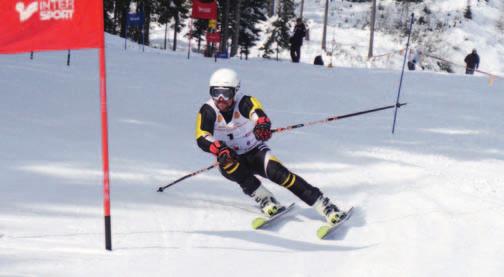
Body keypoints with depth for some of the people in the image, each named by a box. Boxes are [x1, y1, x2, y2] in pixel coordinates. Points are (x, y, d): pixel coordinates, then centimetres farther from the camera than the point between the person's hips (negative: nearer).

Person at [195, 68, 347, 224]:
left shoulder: (245, 103, -19)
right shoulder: (208, 111, -14)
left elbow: (259, 114, -41)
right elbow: (202, 139, -27)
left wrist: (262, 125, -66)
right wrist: (220, 149, -47)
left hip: (255, 152, -2)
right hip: (231, 159, 2)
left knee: (277, 172, -27)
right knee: (227, 163, -33)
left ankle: (325, 206, -26)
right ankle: (266, 202, -23)